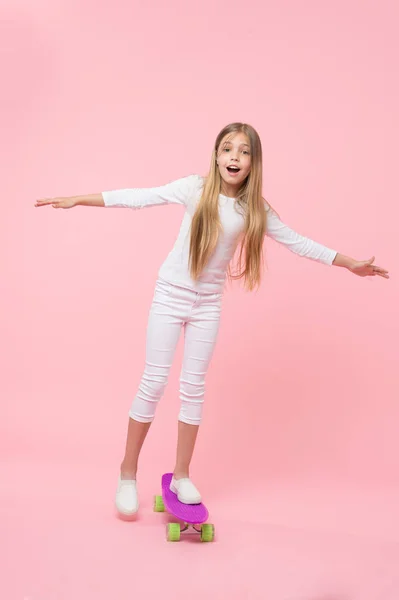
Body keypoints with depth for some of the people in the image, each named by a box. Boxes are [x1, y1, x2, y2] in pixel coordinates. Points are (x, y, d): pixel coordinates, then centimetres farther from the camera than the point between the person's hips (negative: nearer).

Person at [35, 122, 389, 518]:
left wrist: (350, 264, 7)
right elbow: (137, 198, -11)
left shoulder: (256, 209, -4)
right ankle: (127, 474, 13)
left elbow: (297, 242, 5)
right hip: (170, 295, -2)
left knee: (194, 387, 7)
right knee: (154, 382, -2)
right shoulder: (195, 189, -11)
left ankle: (181, 476, 21)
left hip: (209, 303, 3)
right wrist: (77, 200, -13)